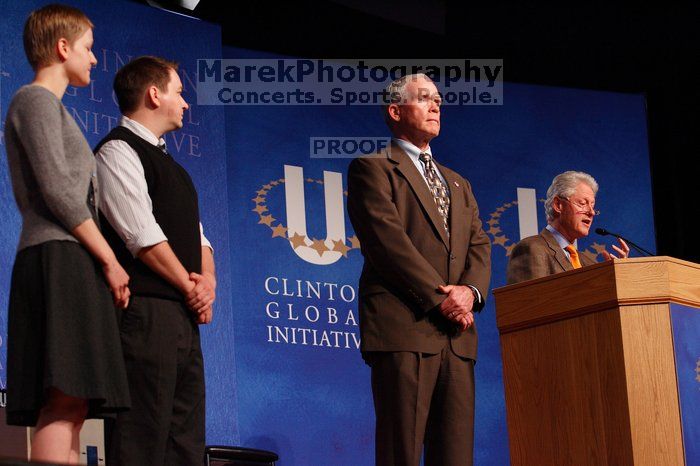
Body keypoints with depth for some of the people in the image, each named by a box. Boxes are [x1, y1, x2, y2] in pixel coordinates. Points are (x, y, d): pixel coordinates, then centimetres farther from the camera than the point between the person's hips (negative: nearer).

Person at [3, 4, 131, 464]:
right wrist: (110, 260, -11)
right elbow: (58, 190, -11)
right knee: (65, 398, -20)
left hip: (70, 264, 10)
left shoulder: (52, 107, 29)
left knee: (72, 407, 1)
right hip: (59, 258, -10)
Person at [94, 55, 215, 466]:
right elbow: (143, 236, -14)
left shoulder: (167, 162, 25)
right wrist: (190, 287, -8)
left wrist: (208, 279, 2)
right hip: (146, 310, -10)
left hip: (184, 315, 10)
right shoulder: (118, 151, -5)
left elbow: (195, 232, 21)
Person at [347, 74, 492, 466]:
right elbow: (387, 240, -7)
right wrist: (439, 299, -13)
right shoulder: (373, 169, 6)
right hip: (404, 328, -6)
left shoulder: (459, 185, 28)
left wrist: (470, 291, -6)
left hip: (457, 335, 6)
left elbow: (480, 246, 16)